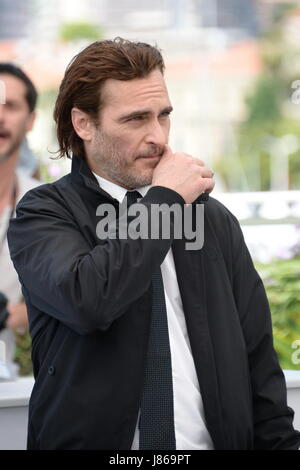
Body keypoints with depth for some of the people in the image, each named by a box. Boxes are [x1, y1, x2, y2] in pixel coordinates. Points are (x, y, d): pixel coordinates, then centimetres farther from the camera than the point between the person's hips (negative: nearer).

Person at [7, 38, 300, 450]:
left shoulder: (217, 221, 6)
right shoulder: (44, 213, -5)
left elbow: (259, 363, 7)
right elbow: (86, 299, -25)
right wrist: (167, 198, -15)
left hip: (220, 439, 4)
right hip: (92, 439, -4)